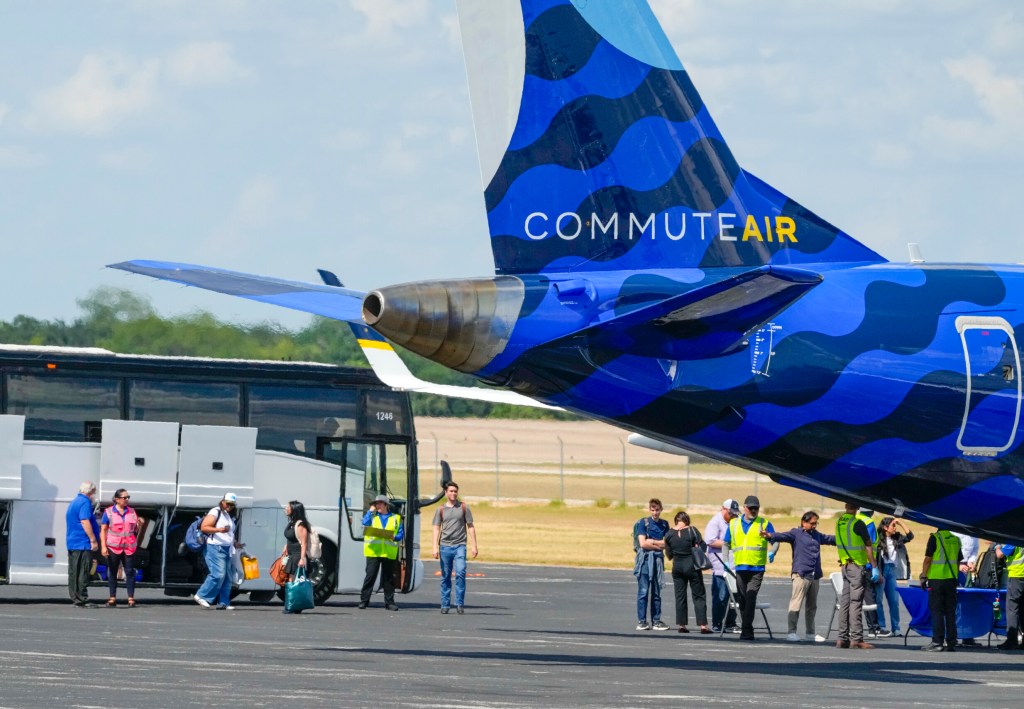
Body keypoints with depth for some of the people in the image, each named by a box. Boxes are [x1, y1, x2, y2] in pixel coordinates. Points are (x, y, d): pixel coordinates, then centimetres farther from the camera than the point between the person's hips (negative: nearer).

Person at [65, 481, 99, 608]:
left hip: (72, 543, 10)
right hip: (83, 543, -10)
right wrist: (93, 540, -20)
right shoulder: (85, 503, -11)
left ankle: (75, 598, 13)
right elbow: (85, 522, -21)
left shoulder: (73, 502, 20)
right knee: (83, 573, -9)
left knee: (74, 573, 10)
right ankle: (81, 600, -11)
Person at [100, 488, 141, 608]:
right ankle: (112, 598, 8)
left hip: (129, 547, 2)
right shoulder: (109, 512, 3)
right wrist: (103, 546, -8)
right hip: (113, 547, -2)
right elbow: (103, 530, 1)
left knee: (130, 572, -2)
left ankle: (131, 598, 0)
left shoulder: (132, 512, 12)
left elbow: (136, 530, 17)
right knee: (112, 573, 3)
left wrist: (139, 525, -6)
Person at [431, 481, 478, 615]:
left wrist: (474, 546, 3)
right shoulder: (440, 510, 9)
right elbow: (436, 529, 6)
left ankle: (460, 604, -12)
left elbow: (470, 527, 9)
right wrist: (435, 547, -4)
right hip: (445, 546, 1)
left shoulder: (463, 508, 8)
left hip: (459, 545, -1)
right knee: (445, 576, 4)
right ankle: (445, 605, 10)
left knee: (460, 572, -16)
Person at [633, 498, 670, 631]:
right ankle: (641, 621, -5)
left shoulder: (664, 524, 11)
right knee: (643, 591, -6)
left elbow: (666, 544, 2)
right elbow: (643, 543, -9)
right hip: (645, 559, -4)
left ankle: (656, 621, 10)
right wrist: (659, 544, -3)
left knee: (656, 592, 6)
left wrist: (652, 541, -8)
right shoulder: (643, 523, -1)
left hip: (658, 559, 4)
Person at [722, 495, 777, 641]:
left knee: (750, 598, -16)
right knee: (743, 600, 8)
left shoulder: (764, 524, 4)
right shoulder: (734, 524, 13)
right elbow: (726, 544, 18)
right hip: (740, 567, 4)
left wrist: (772, 552, -18)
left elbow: (776, 541, 3)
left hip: (757, 568, -4)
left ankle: (746, 630, -18)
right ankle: (747, 631, 18)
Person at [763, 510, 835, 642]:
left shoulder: (817, 535, 21)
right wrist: (770, 536, -38)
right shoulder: (796, 533, -1)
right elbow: (783, 536, -18)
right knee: (796, 604, -11)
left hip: (815, 576, 7)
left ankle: (810, 633, 22)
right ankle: (792, 633, -12)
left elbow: (830, 539, 37)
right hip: (801, 574, -7)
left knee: (812, 606, 14)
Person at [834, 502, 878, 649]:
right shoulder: (858, 523, -14)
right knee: (856, 603, -8)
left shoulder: (838, 522, 7)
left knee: (845, 602, 9)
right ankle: (856, 639, -9)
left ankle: (842, 638, 10)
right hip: (857, 566, -7)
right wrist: (874, 567, -11)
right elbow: (868, 546, -13)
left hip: (845, 565, 7)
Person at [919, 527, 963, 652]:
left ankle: (937, 642, -6)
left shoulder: (935, 538, -8)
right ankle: (951, 643, 8)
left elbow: (928, 559, -9)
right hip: (951, 580, 5)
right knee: (950, 612, 8)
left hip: (936, 578, -5)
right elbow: (958, 561, 15)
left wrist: (923, 576, -2)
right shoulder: (955, 540, 9)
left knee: (937, 611, -2)